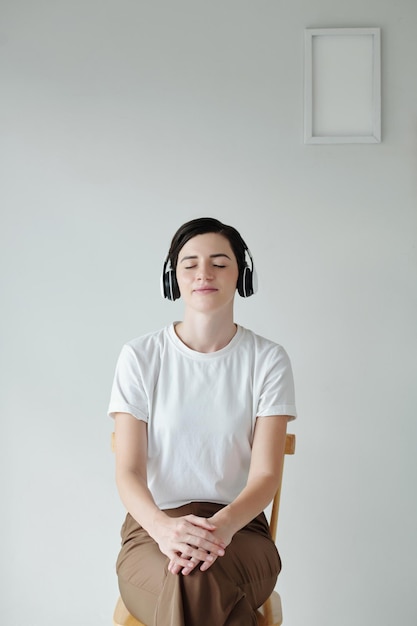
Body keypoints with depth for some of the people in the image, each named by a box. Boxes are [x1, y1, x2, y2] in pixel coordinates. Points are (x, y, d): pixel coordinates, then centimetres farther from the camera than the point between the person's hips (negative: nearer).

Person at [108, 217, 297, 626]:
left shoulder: (268, 359, 0)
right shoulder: (140, 356, 0)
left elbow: (266, 474, -7)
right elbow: (128, 472, -6)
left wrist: (222, 525, -28)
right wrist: (164, 527, -28)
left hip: (239, 526, 0)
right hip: (153, 527, 0)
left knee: (196, 582, -35)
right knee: (186, 585, -35)